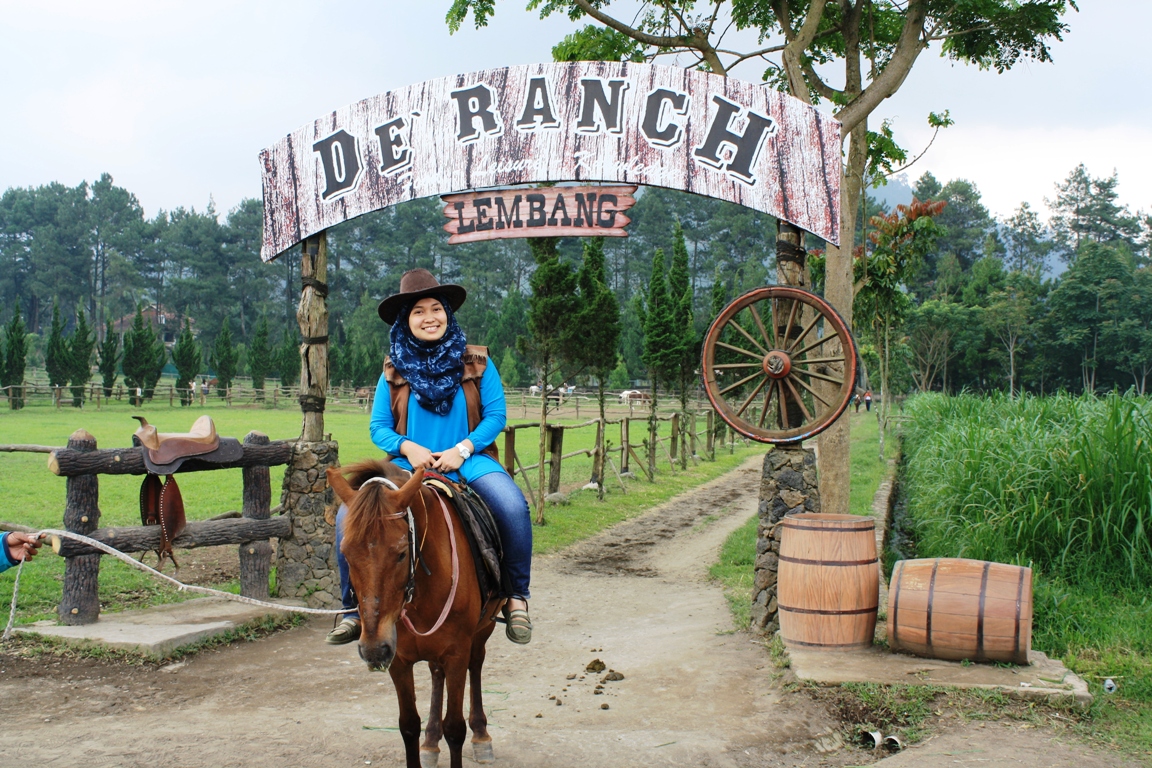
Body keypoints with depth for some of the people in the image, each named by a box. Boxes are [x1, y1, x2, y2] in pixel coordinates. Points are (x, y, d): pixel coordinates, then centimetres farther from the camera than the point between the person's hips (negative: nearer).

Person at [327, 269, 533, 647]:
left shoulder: (475, 363, 4)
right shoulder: (394, 371, 7)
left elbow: (496, 414, 0)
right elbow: (378, 427, 7)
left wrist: (462, 449, -15)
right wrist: (408, 448, -14)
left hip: (467, 461, -1)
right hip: (408, 464, 2)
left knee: (513, 507, -31)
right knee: (349, 512, -21)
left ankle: (516, 598, -11)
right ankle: (354, 606, -5)